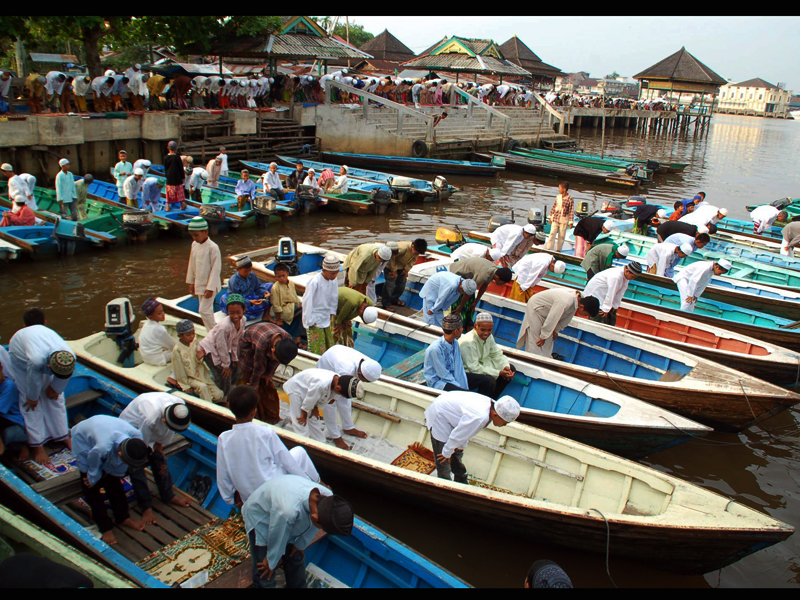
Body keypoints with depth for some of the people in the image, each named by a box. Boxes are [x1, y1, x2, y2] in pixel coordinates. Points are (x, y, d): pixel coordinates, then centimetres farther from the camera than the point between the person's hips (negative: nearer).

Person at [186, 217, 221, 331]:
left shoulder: (213, 247, -20)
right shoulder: (194, 244, 2)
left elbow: (216, 268, -18)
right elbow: (192, 264, 11)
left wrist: (210, 288, -17)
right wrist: (191, 283, 14)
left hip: (209, 285, -7)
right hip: (198, 284, 7)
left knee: (204, 310, -8)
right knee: (207, 310, 15)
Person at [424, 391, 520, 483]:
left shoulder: (492, 404, -13)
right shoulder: (480, 418, -40)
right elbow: (457, 435, -26)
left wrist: (461, 445, 11)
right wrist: (447, 453, -10)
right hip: (439, 415, -9)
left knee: (457, 452, 21)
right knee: (443, 461, -4)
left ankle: (461, 481, 39)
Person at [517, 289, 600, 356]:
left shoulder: (577, 298, -14)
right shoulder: (565, 302, -42)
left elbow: (566, 318, 1)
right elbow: (551, 320, -33)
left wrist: (556, 331, 6)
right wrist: (543, 337, -22)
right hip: (535, 308, -9)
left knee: (549, 340, 11)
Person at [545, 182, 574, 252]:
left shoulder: (570, 199, -10)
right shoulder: (558, 197, 4)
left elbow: (571, 211, -9)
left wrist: (571, 222, -11)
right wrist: (550, 216, 14)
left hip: (564, 221, -3)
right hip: (555, 219, 3)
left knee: (561, 236, 6)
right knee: (552, 233, -1)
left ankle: (558, 249, 18)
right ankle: (548, 248, 3)